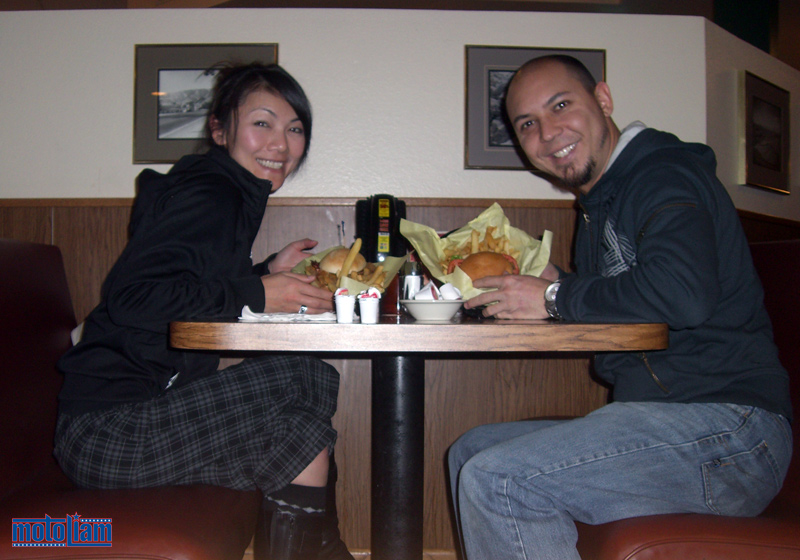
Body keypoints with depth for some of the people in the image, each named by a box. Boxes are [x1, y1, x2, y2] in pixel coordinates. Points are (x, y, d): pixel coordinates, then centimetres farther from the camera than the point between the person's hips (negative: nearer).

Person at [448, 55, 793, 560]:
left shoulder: (665, 173, -10)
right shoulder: (601, 200, 19)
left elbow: (683, 293, -30)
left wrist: (556, 297, -16)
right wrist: (550, 279, 7)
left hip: (726, 426, -10)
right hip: (655, 422, 10)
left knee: (495, 481, -24)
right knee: (471, 453, 12)